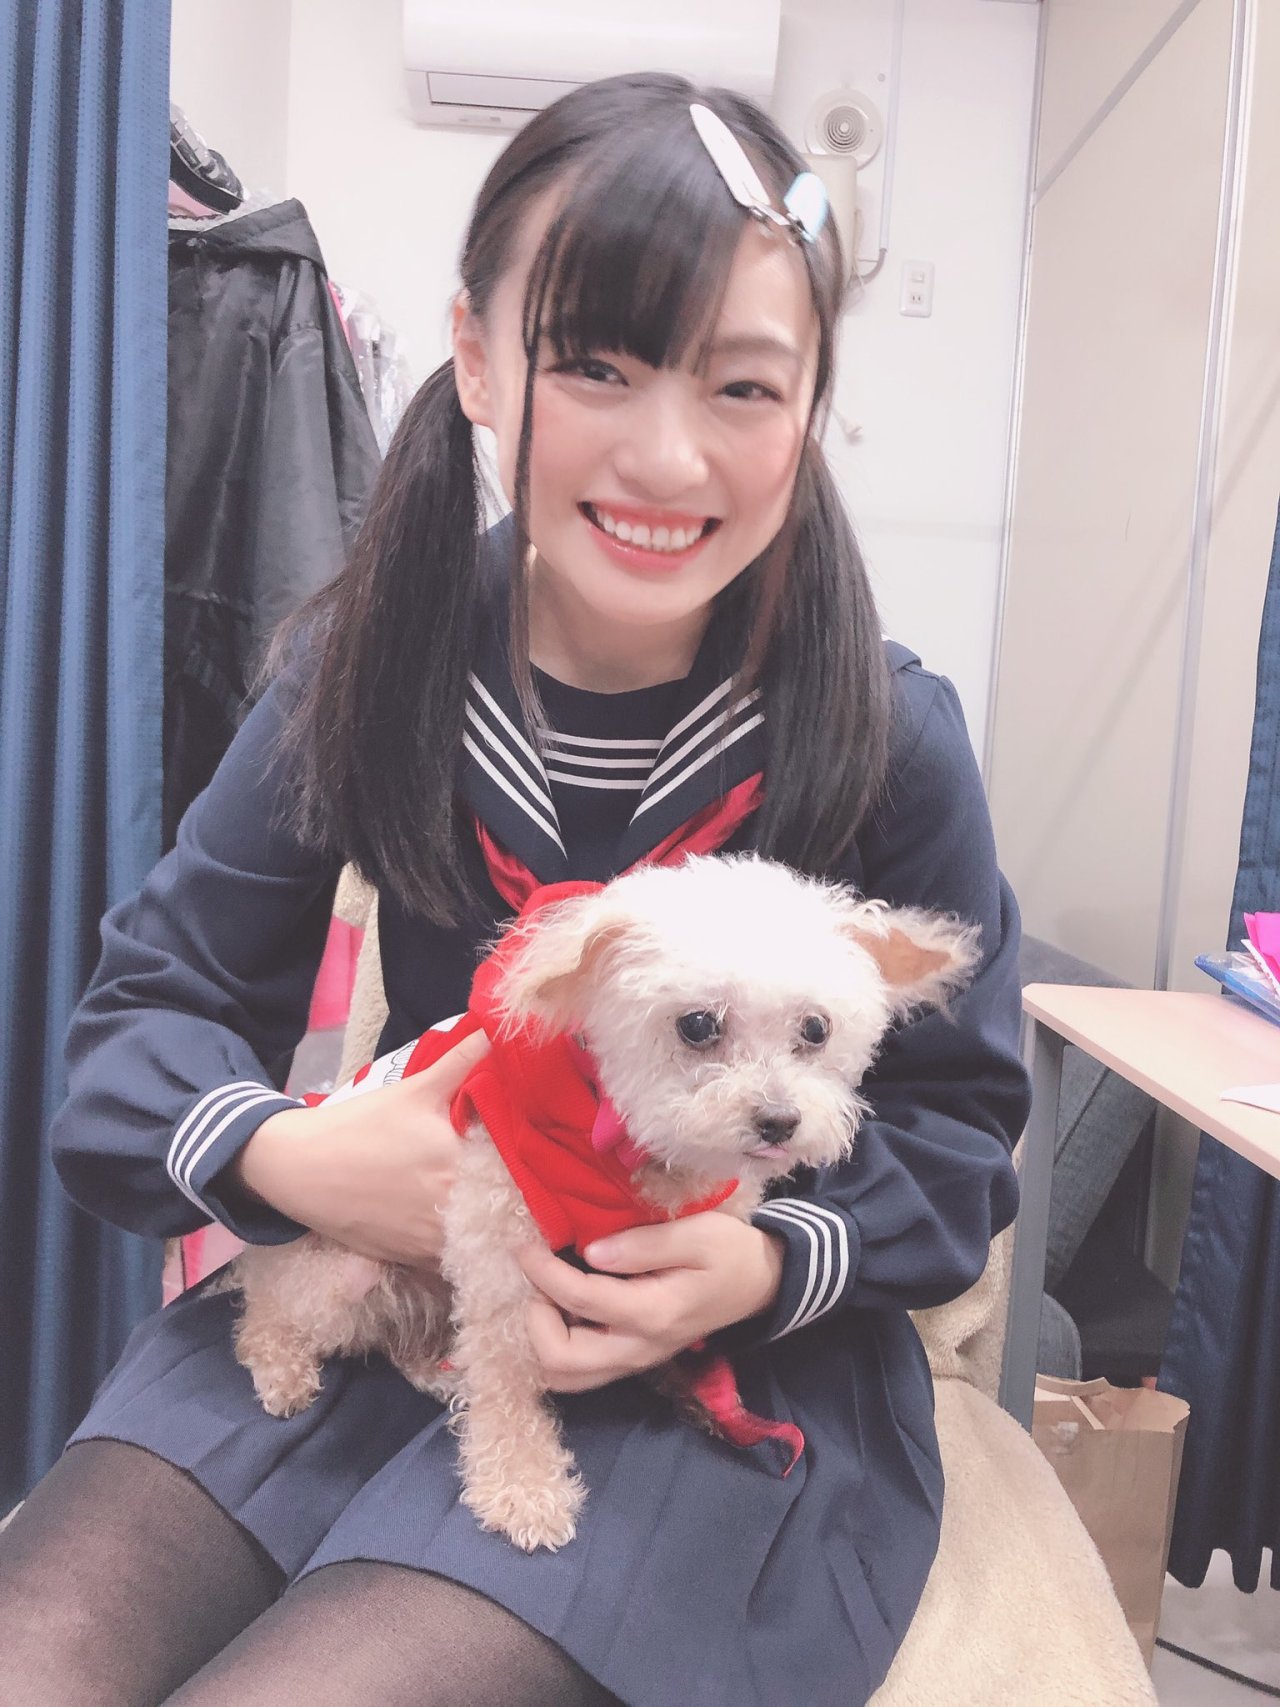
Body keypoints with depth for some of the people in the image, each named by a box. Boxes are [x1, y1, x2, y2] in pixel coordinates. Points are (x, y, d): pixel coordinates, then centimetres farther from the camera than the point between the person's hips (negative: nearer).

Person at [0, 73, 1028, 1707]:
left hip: (749, 1366, -2)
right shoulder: (373, 662, -6)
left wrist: (766, 1263, -23)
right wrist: (281, 1155, -23)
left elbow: (953, 1136, -3)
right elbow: (152, 1006, -1)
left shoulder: (887, 738, -12)